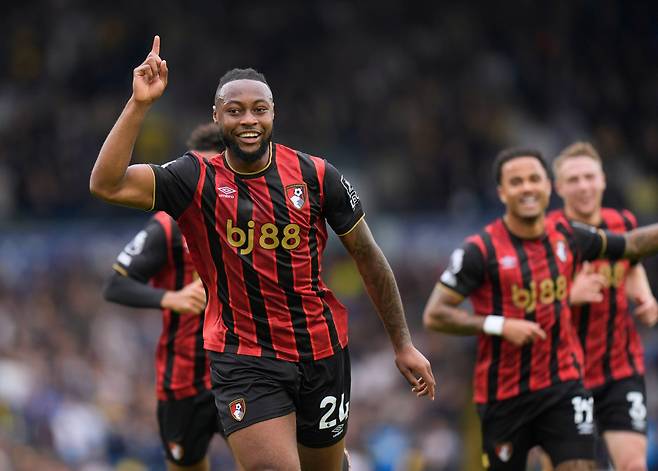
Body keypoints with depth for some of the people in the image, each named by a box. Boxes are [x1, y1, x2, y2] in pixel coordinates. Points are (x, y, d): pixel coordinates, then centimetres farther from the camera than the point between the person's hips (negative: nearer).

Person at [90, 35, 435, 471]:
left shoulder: (316, 175, -4)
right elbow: (107, 185, -20)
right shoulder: (198, 180, -7)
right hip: (243, 359, -2)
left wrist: (403, 344, 6)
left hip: (323, 351, 3)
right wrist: (140, 105, -27)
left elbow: (369, 257, 5)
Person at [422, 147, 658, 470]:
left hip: (563, 384, 3)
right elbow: (434, 315, -13)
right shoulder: (481, 250, -11)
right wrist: (501, 326, -21)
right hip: (504, 394, -3)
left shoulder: (568, 237, 3)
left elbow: (632, 244, 20)